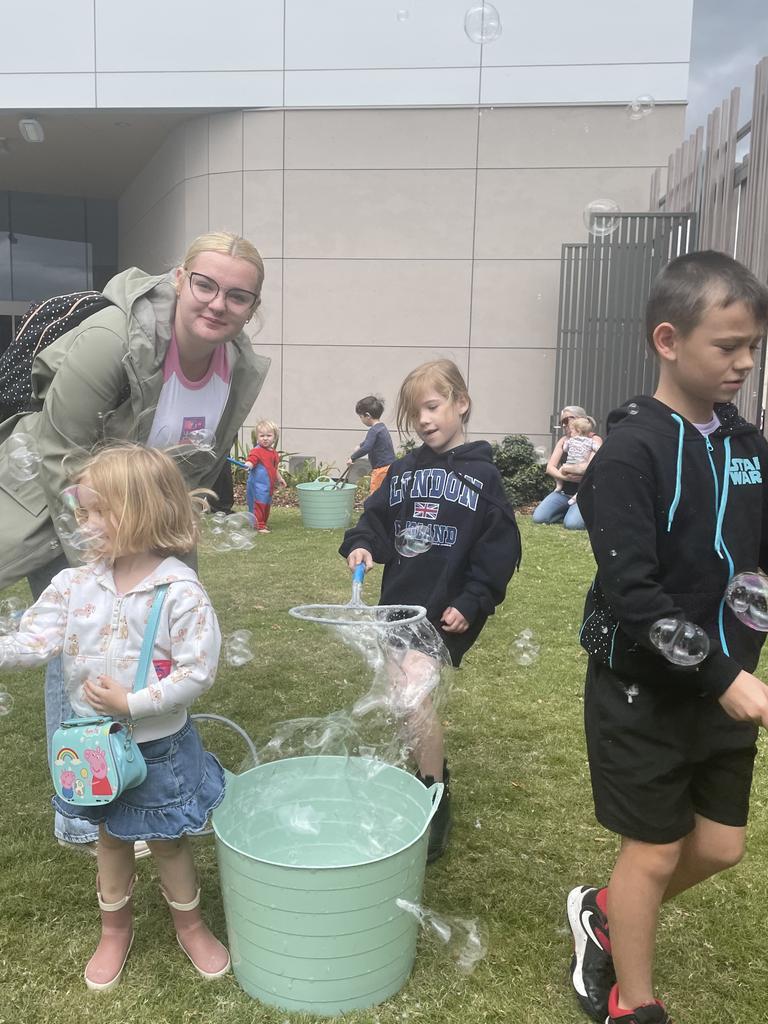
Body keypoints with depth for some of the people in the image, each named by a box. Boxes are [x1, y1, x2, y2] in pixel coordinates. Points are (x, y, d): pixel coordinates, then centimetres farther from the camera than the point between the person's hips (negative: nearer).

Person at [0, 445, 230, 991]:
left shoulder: (181, 592, -22)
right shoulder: (75, 584, -7)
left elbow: (198, 673, -22)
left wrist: (133, 702, -25)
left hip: (159, 745, -4)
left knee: (169, 841, 16)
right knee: (110, 838, 23)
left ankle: (190, 924, 42)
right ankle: (115, 929, 48)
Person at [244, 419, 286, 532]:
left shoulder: (274, 453, 14)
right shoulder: (256, 451, -12)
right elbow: (250, 462, -26)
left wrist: (279, 479, 32)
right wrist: (247, 465, -47)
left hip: (269, 485, 9)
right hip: (258, 484, -9)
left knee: (267, 505, 17)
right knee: (258, 505, -9)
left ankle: (263, 524, 30)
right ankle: (258, 526, -5)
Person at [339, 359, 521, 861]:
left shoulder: (482, 474, -4)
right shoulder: (403, 470, 10)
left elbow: (501, 545, -6)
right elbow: (378, 519, 12)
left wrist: (472, 603, -13)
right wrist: (361, 544, -11)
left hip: (447, 612, -5)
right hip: (399, 604, 6)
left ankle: (436, 807, 3)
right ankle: (433, 776, 33)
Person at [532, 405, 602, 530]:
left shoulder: (594, 440, -4)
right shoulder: (564, 440, 11)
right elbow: (550, 467, 3)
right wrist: (563, 477, -17)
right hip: (564, 492, 5)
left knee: (572, 524, -30)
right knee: (538, 517, -15)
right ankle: (568, 512, 10)